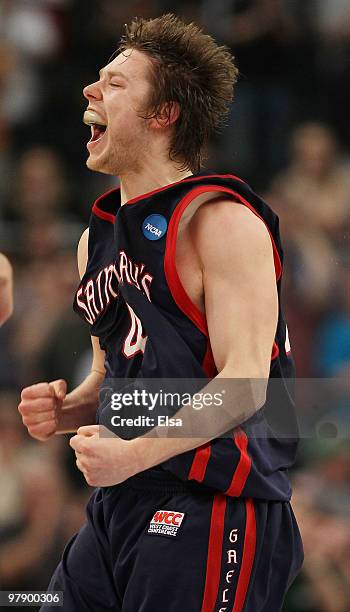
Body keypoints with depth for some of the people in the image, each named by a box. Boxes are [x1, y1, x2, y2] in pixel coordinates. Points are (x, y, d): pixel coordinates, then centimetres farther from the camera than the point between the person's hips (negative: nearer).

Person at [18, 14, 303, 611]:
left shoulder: (219, 220, -9)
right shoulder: (97, 237, 16)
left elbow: (244, 384, -17)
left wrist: (133, 453, -26)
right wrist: (65, 411, 4)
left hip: (212, 511, -8)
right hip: (119, 504, 8)